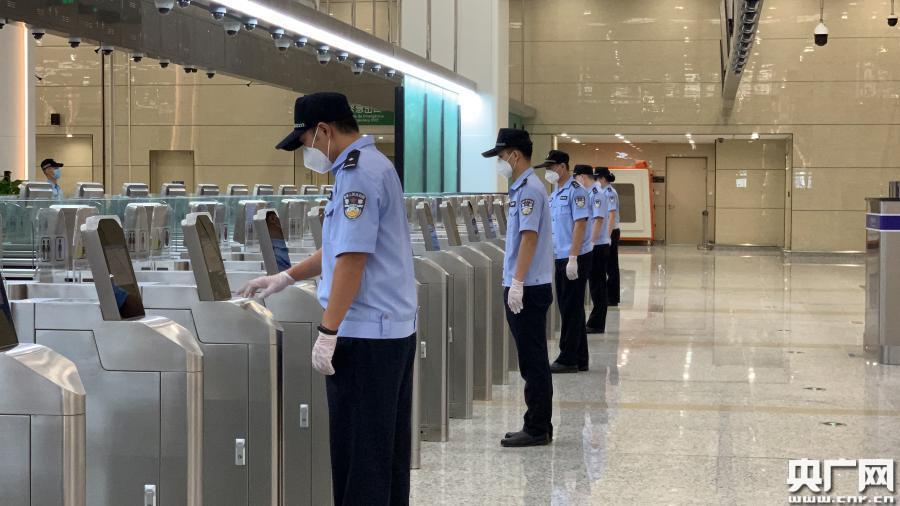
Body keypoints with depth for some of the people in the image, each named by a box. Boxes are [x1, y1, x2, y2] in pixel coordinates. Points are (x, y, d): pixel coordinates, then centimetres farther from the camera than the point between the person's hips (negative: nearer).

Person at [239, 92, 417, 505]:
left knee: (359, 451, -4)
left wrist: (328, 331, -20)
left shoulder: (357, 172, -16)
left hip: (364, 333, -10)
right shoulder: (373, 164, 17)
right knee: (388, 447, 13)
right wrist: (287, 277, 27)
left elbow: (352, 258, -22)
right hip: (393, 328, 10)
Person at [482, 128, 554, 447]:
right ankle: (538, 426, 18)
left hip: (528, 289, -10)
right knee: (531, 361, 12)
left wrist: (517, 282, -23)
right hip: (525, 288, 10)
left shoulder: (529, 189, -14)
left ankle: (537, 429, 1)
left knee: (533, 361, -4)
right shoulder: (521, 188, 15)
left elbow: (529, 237, -21)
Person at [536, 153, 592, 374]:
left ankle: (568, 359, 1)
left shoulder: (575, 191, -12)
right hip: (560, 258, 9)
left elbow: (580, 224, -18)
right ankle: (579, 359, 17)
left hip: (575, 259, -9)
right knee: (568, 310, 11)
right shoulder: (554, 194, 15)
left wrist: (572, 259, -22)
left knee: (571, 311, -4)